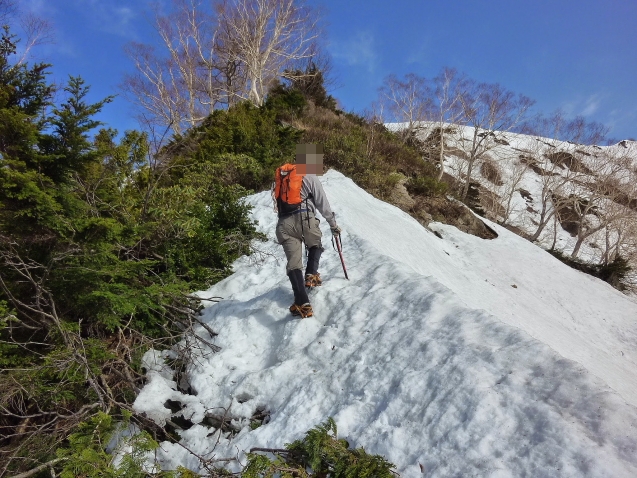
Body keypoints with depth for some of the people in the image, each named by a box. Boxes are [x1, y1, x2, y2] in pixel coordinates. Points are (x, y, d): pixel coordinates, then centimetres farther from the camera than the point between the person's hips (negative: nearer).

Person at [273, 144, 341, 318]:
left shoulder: (280, 175, 23)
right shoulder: (310, 176, 6)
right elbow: (323, 203, 7)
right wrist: (333, 224, 17)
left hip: (283, 223, 3)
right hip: (304, 218, -3)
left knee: (293, 263, -1)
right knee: (315, 247, 28)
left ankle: (302, 304, -10)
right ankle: (311, 275, 8)